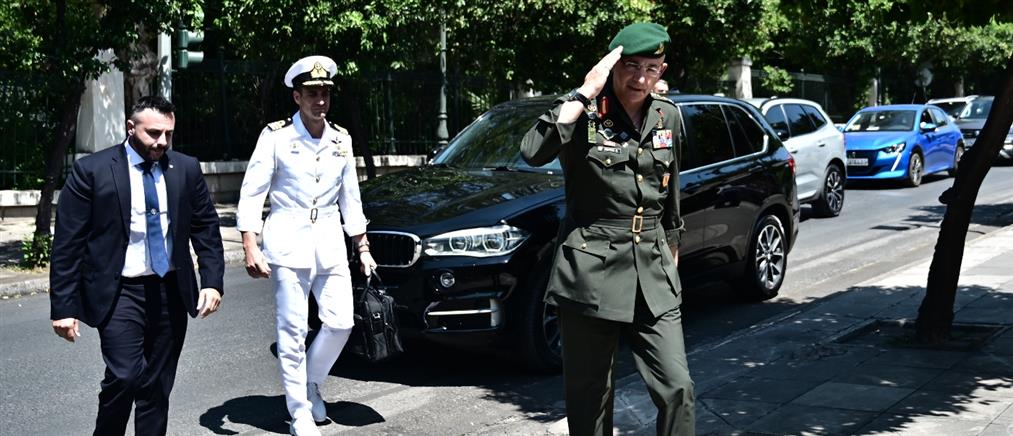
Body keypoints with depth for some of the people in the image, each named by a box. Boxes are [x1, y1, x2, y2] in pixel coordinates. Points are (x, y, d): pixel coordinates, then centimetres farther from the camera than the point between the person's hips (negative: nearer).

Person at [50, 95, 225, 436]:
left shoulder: (186, 169, 5)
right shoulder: (91, 171, -6)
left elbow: (206, 229, 10)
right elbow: (67, 243, -6)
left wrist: (212, 281, -3)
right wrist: (64, 306, -9)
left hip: (171, 293, 4)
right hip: (120, 293, -4)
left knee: (157, 386, 9)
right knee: (124, 377, -16)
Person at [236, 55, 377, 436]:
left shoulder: (341, 140, 9)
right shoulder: (276, 136, -4)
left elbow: (350, 199, 16)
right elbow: (252, 193, -6)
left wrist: (363, 249, 15)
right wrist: (251, 249, -14)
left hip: (330, 243, 4)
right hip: (287, 243, -4)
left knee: (340, 322, 0)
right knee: (293, 330, -3)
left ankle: (311, 383, 26)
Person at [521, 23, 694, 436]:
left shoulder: (667, 115, 6)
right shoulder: (586, 115, -9)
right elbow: (533, 151, -29)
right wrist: (585, 92, -25)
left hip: (653, 273, 4)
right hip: (591, 271, -4)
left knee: (677, 389, -1)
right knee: (589, 399, 7)